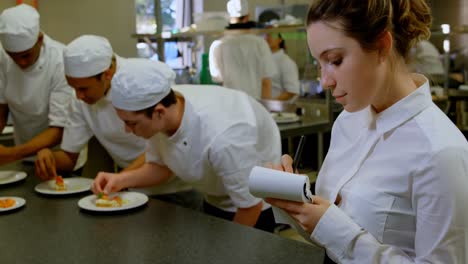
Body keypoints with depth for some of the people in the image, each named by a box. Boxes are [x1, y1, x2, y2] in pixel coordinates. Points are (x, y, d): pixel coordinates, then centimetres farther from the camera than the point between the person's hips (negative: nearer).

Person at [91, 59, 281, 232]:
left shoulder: (222, 137, -41)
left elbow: (250, 205, -28)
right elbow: (160, 166, -1)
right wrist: (122, 179, -19)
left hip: (258, 209, -6)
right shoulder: (158, 120, -20)